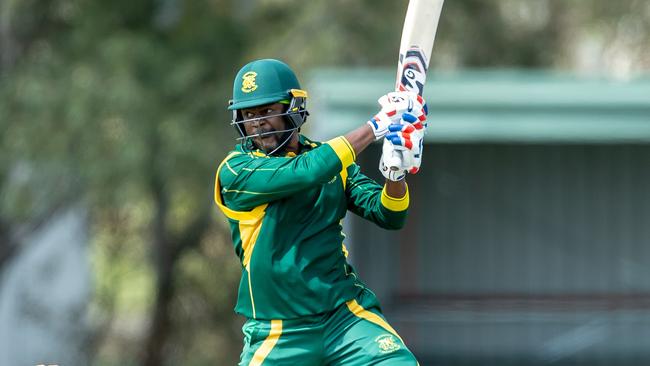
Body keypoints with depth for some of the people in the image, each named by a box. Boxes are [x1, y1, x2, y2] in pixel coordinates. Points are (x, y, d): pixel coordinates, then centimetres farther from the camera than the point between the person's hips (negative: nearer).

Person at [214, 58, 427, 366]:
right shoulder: (235, 171, -7)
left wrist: (396, 173, -18)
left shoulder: (332, 159, 8)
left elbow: (389, 216, 3)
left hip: (345, 315, 2)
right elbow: (305, 172, -22)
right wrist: (376, 126, -18)